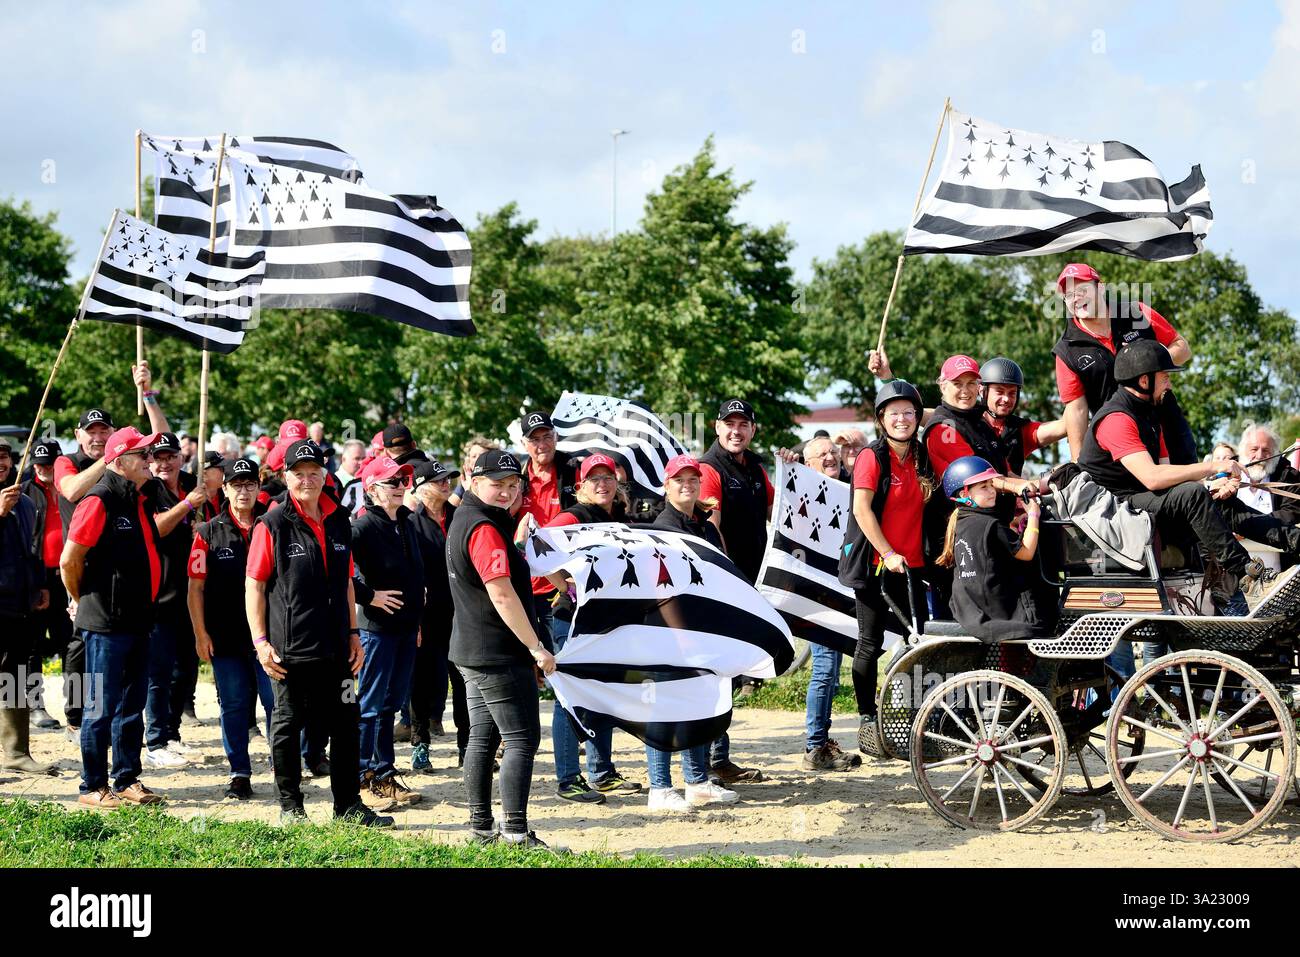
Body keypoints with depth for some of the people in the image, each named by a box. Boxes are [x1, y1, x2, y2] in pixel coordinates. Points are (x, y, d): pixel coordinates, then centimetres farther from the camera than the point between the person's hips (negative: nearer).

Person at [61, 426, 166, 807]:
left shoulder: (142, 499, 11)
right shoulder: (99, 500, -15)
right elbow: (69, 559, -13)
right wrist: (82, 600, 0)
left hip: (139, 620, 8)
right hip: (107, 623, -8)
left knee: (132, 705, 13)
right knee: (101, 707, -1)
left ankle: (127, 780, 22)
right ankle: (93, 787, 6)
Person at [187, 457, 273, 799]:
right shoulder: (209, 533, 4)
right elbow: (196, 587, 4)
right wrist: (200, 634, -2)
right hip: (225, 638, 0)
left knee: (277, 704, 0)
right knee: (234, 707, 7)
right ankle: (239, 775, 15)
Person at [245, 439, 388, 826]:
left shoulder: (339, 522, 11)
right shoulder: (272, 525, -6)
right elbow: (254, 585, -6)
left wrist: (353, 633, 14)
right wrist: (261, 641, -12)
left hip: (335, 647, 5)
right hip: (289, 649, -5)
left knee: (346, 724, 8)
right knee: (288, 724, 5)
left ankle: (348, 805, 17)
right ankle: (290, 806, 16)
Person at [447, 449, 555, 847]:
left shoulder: (463, 519, 13)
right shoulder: (485, 529, -18)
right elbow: (502, 595, -23)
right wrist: (536, 647, -20)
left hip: (471, 650, 10)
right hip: (500, 654, -10)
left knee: (482, 736, 14)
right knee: (522, 739, -8)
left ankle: (481, 825, 20)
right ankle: (516, 832, -12)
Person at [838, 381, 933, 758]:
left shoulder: (920, 457, 10)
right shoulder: (873, 457, -8)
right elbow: (862, 509, -13)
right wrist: (888, 554, -16)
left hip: (910, 565, 6)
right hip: (875, 563, -6)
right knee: (871, 643, 1)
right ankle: (867, 722, 8)